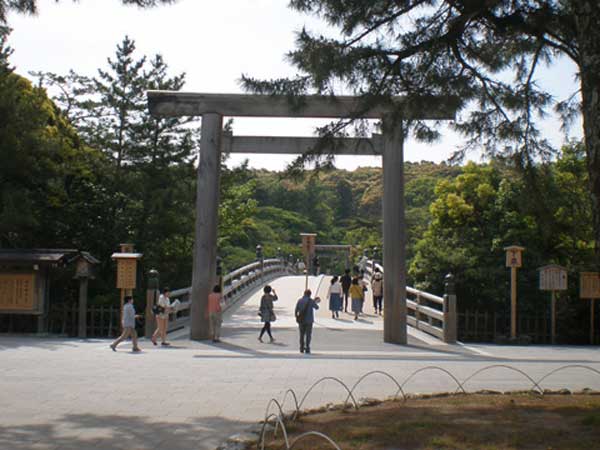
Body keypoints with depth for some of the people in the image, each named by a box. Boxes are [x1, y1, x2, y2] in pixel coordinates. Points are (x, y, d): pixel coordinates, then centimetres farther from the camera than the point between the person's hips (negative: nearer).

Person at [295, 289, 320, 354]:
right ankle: (307, 349, -2)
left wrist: (297, 318, 12)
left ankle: (302, 348, 12)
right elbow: (317, 307, 8)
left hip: (301, 320, 3)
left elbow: (296, 310, -1)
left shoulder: (300, 300, 0)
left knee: (302, 334, 12)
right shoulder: (311, 301, -7)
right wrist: (316, 302, 28)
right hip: (309, 320, -3)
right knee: (308, 335, 2)